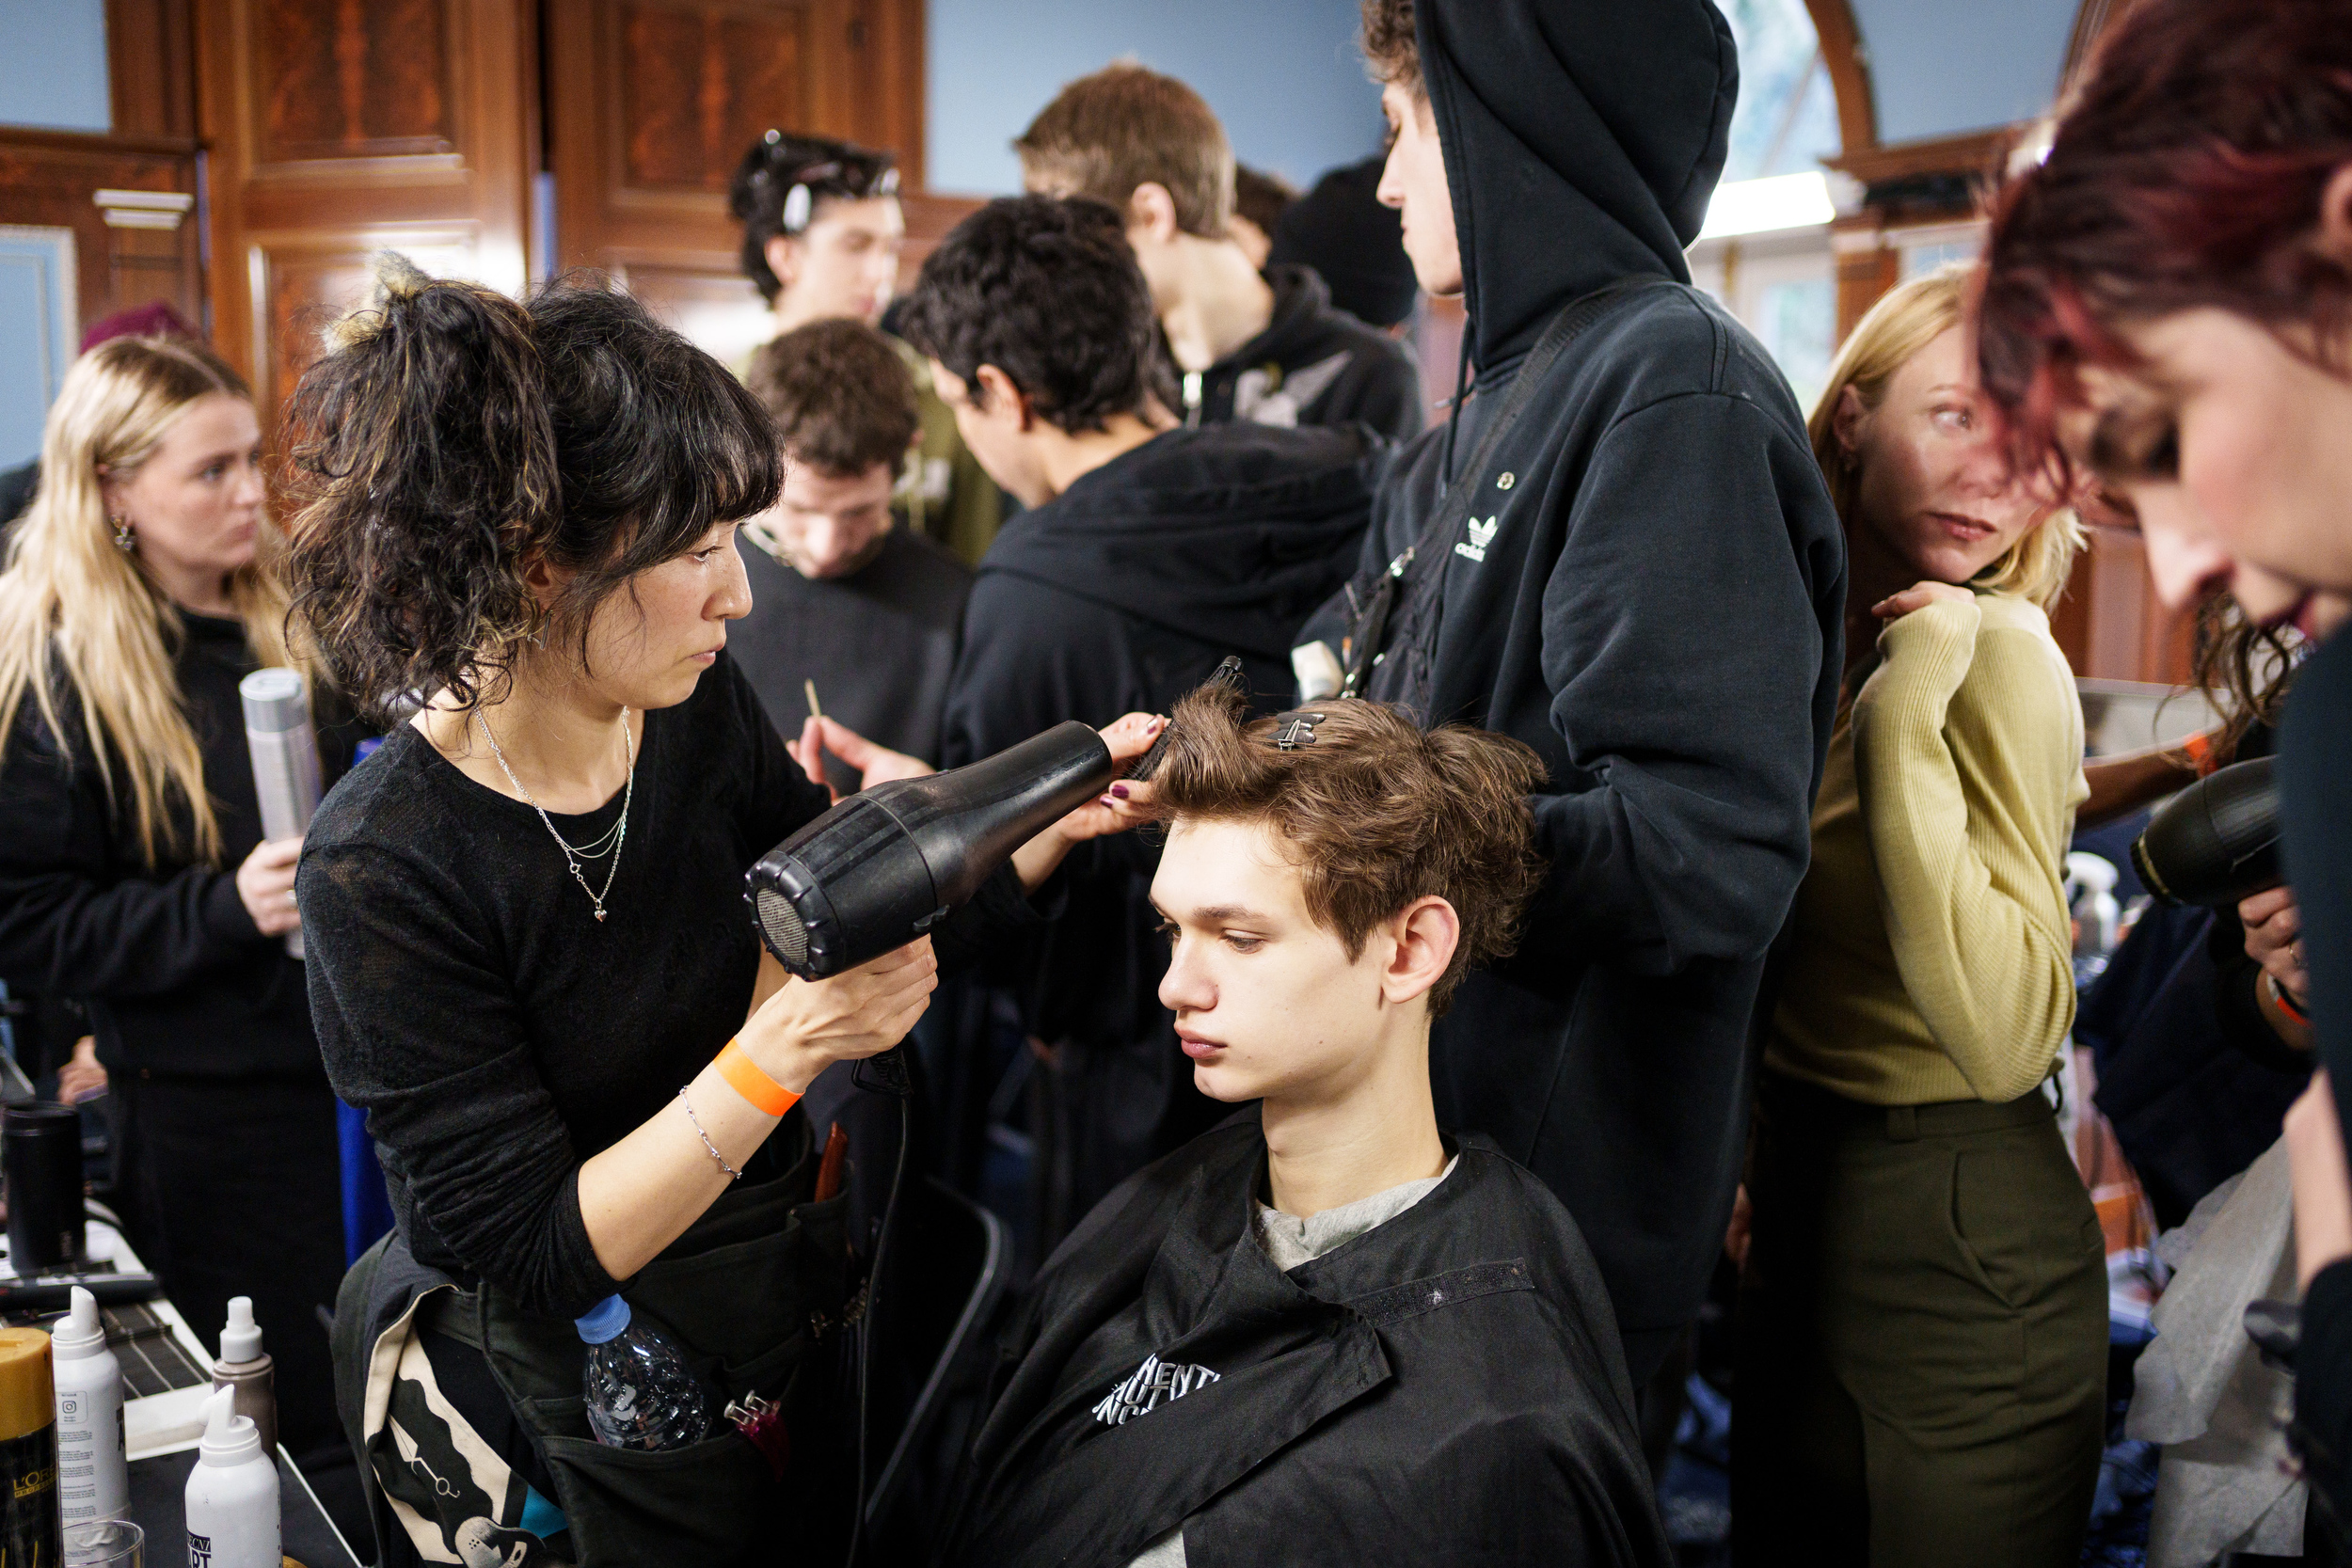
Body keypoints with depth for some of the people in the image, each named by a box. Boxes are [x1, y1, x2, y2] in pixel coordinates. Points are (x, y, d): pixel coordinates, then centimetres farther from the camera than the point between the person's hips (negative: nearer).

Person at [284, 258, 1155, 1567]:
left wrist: (1053, 822, -10)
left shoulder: (701, 710, -10)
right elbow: (530, 1250, -25)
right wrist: (786, 1045, -33)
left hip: (787, 1334, 6)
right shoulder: (386, 868, -26)